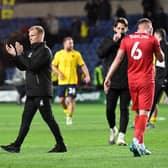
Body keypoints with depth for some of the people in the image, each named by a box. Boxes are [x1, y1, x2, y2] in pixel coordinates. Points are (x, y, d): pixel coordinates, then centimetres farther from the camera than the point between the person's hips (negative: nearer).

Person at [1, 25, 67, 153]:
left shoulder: (45, 51, -10)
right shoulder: (34, 51, 20)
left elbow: (32, 66, -20)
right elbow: (23, 67, 21)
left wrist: (20, 54, -14)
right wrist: (15, 55, 9)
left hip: (42, 92, -9)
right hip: (32, 92, 9)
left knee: (48, 118, -6)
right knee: (26, 119, 6)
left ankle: (61, 145, -1)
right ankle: (17, 145, 6)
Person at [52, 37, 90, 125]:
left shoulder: (76, 54, 1)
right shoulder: (58, 54, 4)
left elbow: (83, 65, 1)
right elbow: (53, 66, 9)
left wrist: (87, 75, -11)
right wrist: (59, 73, -8)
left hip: (72, 81, -2)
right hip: (62, 81, 2)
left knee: (71, 99, -9)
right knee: (61, 99, 4)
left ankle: (69, 117, 0)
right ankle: (66, 109, 35)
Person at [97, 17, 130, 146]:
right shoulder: (108, 41, 6)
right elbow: (100, 53, -9)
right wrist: (113, 42, -15)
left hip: (127, 82, 0)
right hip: (112, 81, 1)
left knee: (124, 109, -3)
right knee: (110, 109, 1)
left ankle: (121, 136, -1)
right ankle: (113, 129, 29)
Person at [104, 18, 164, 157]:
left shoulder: (127, 39, 6)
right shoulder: (152, 40, -2)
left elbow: (118, 59, 0)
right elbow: (161, 58, 10)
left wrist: (108, 78, 0)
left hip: (132, 80, 4)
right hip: (146, 80, -4)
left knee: (138, 112, 13)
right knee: (144, 112, -6)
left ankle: (140, 145, 12)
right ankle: (137, 140, -25)